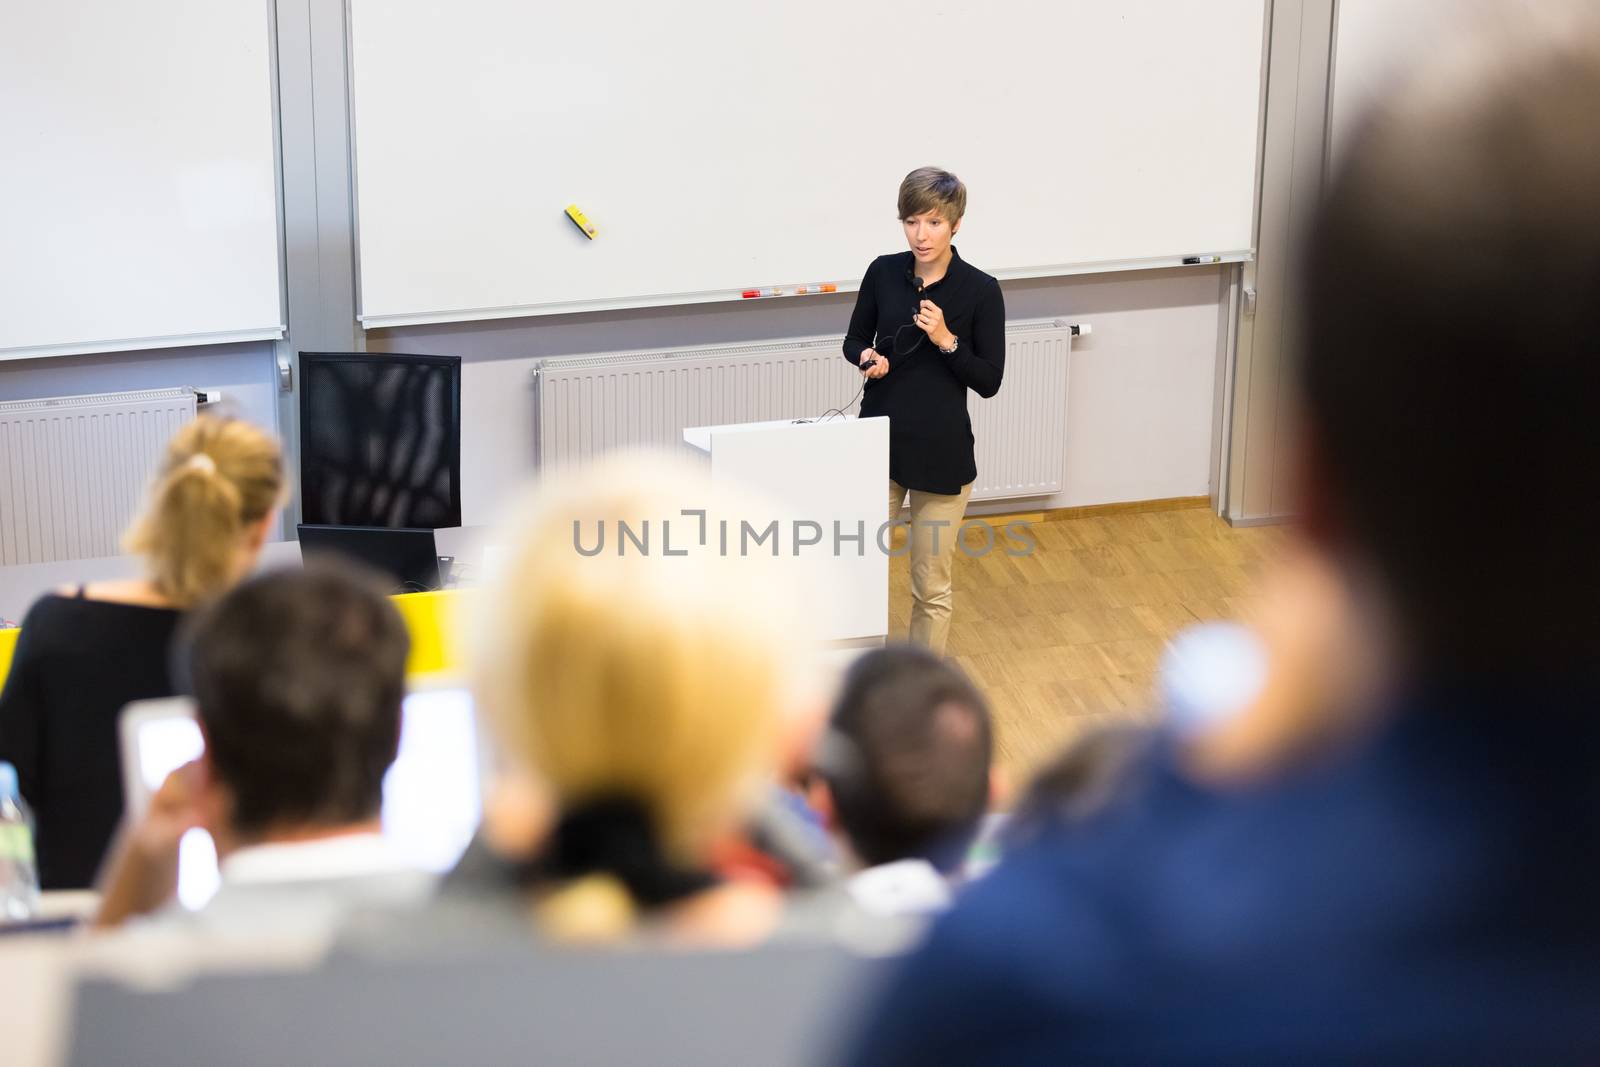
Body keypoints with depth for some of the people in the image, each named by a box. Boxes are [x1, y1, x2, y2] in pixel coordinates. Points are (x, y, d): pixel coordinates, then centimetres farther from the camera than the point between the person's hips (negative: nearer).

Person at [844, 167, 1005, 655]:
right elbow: (853, 340, 12)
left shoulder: (981, 290, -8)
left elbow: (989, 381, -6)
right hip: (879, 444, 3)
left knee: (931, 586, 5)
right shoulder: (883, 272, 0)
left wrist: (946, 340, -20)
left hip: (941, 451, -3)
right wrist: (867, 357, -11)